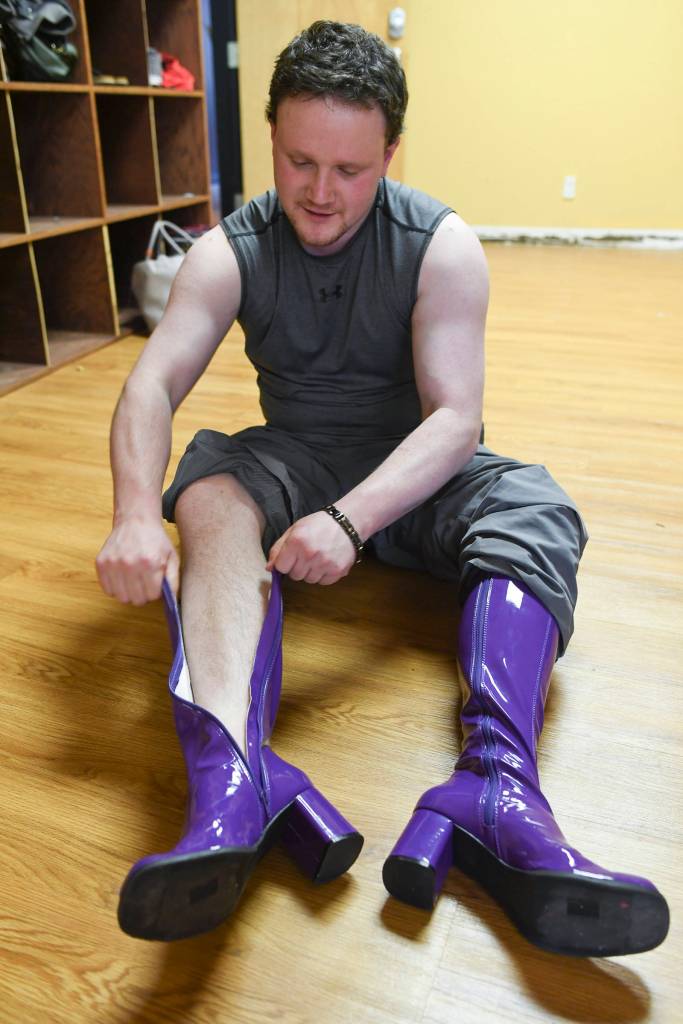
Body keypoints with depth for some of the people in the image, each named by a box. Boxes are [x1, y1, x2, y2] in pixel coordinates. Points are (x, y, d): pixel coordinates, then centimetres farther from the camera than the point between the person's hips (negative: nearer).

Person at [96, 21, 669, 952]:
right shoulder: (231, 251, -6)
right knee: (209, 487, -31)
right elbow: (152, 383, -18)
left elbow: (456, 416, -22)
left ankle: (495, 785, -48)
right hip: (296, 462, 1)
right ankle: (232, 772, -51)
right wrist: (136, 515, -38)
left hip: (413, 473, 0)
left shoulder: (442, 246, -11)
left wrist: (352, 518, -39)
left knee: (538, 513, -28)